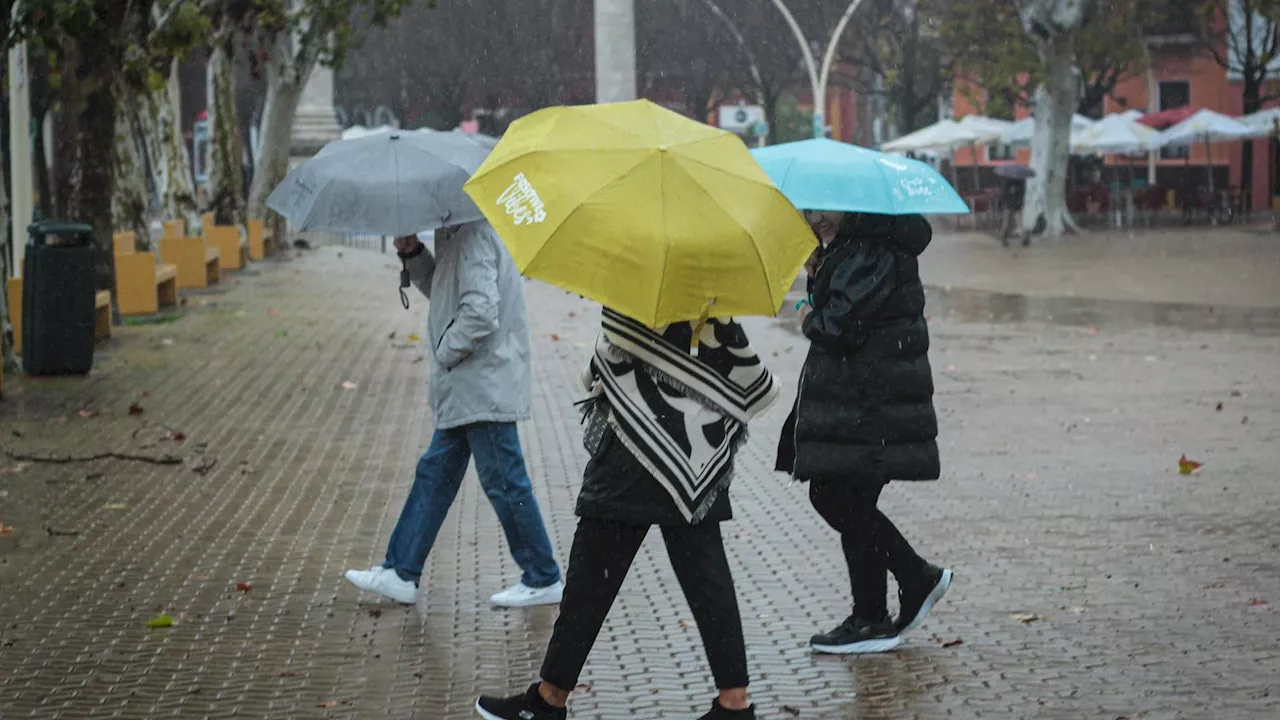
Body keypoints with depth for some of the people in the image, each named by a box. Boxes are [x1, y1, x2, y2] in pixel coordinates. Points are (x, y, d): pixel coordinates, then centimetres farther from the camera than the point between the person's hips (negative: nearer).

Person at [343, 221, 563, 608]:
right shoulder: (455, 234, 12)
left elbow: (480, 312, -28)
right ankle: (401, 573, 21)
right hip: (467, 391, 11)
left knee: (504, 483, -1)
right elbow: (443, 291, 23)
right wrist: (413, 253, 7)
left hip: (484, 389, -11)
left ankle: (544, 581, 10)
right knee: (434, 474, 14)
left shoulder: (474, 235, -19)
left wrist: (445, 354, -14)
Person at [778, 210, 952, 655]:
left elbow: (837, 329, -26)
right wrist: (818, 274, 1)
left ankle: (871, 622, 12)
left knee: (848, 505, -1)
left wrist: (810, 319, -5)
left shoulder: (873, 255, -20)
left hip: (869, 411, -10)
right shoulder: (853, 248, 12)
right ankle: (917, 578, 25)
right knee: (831, 497, 15)